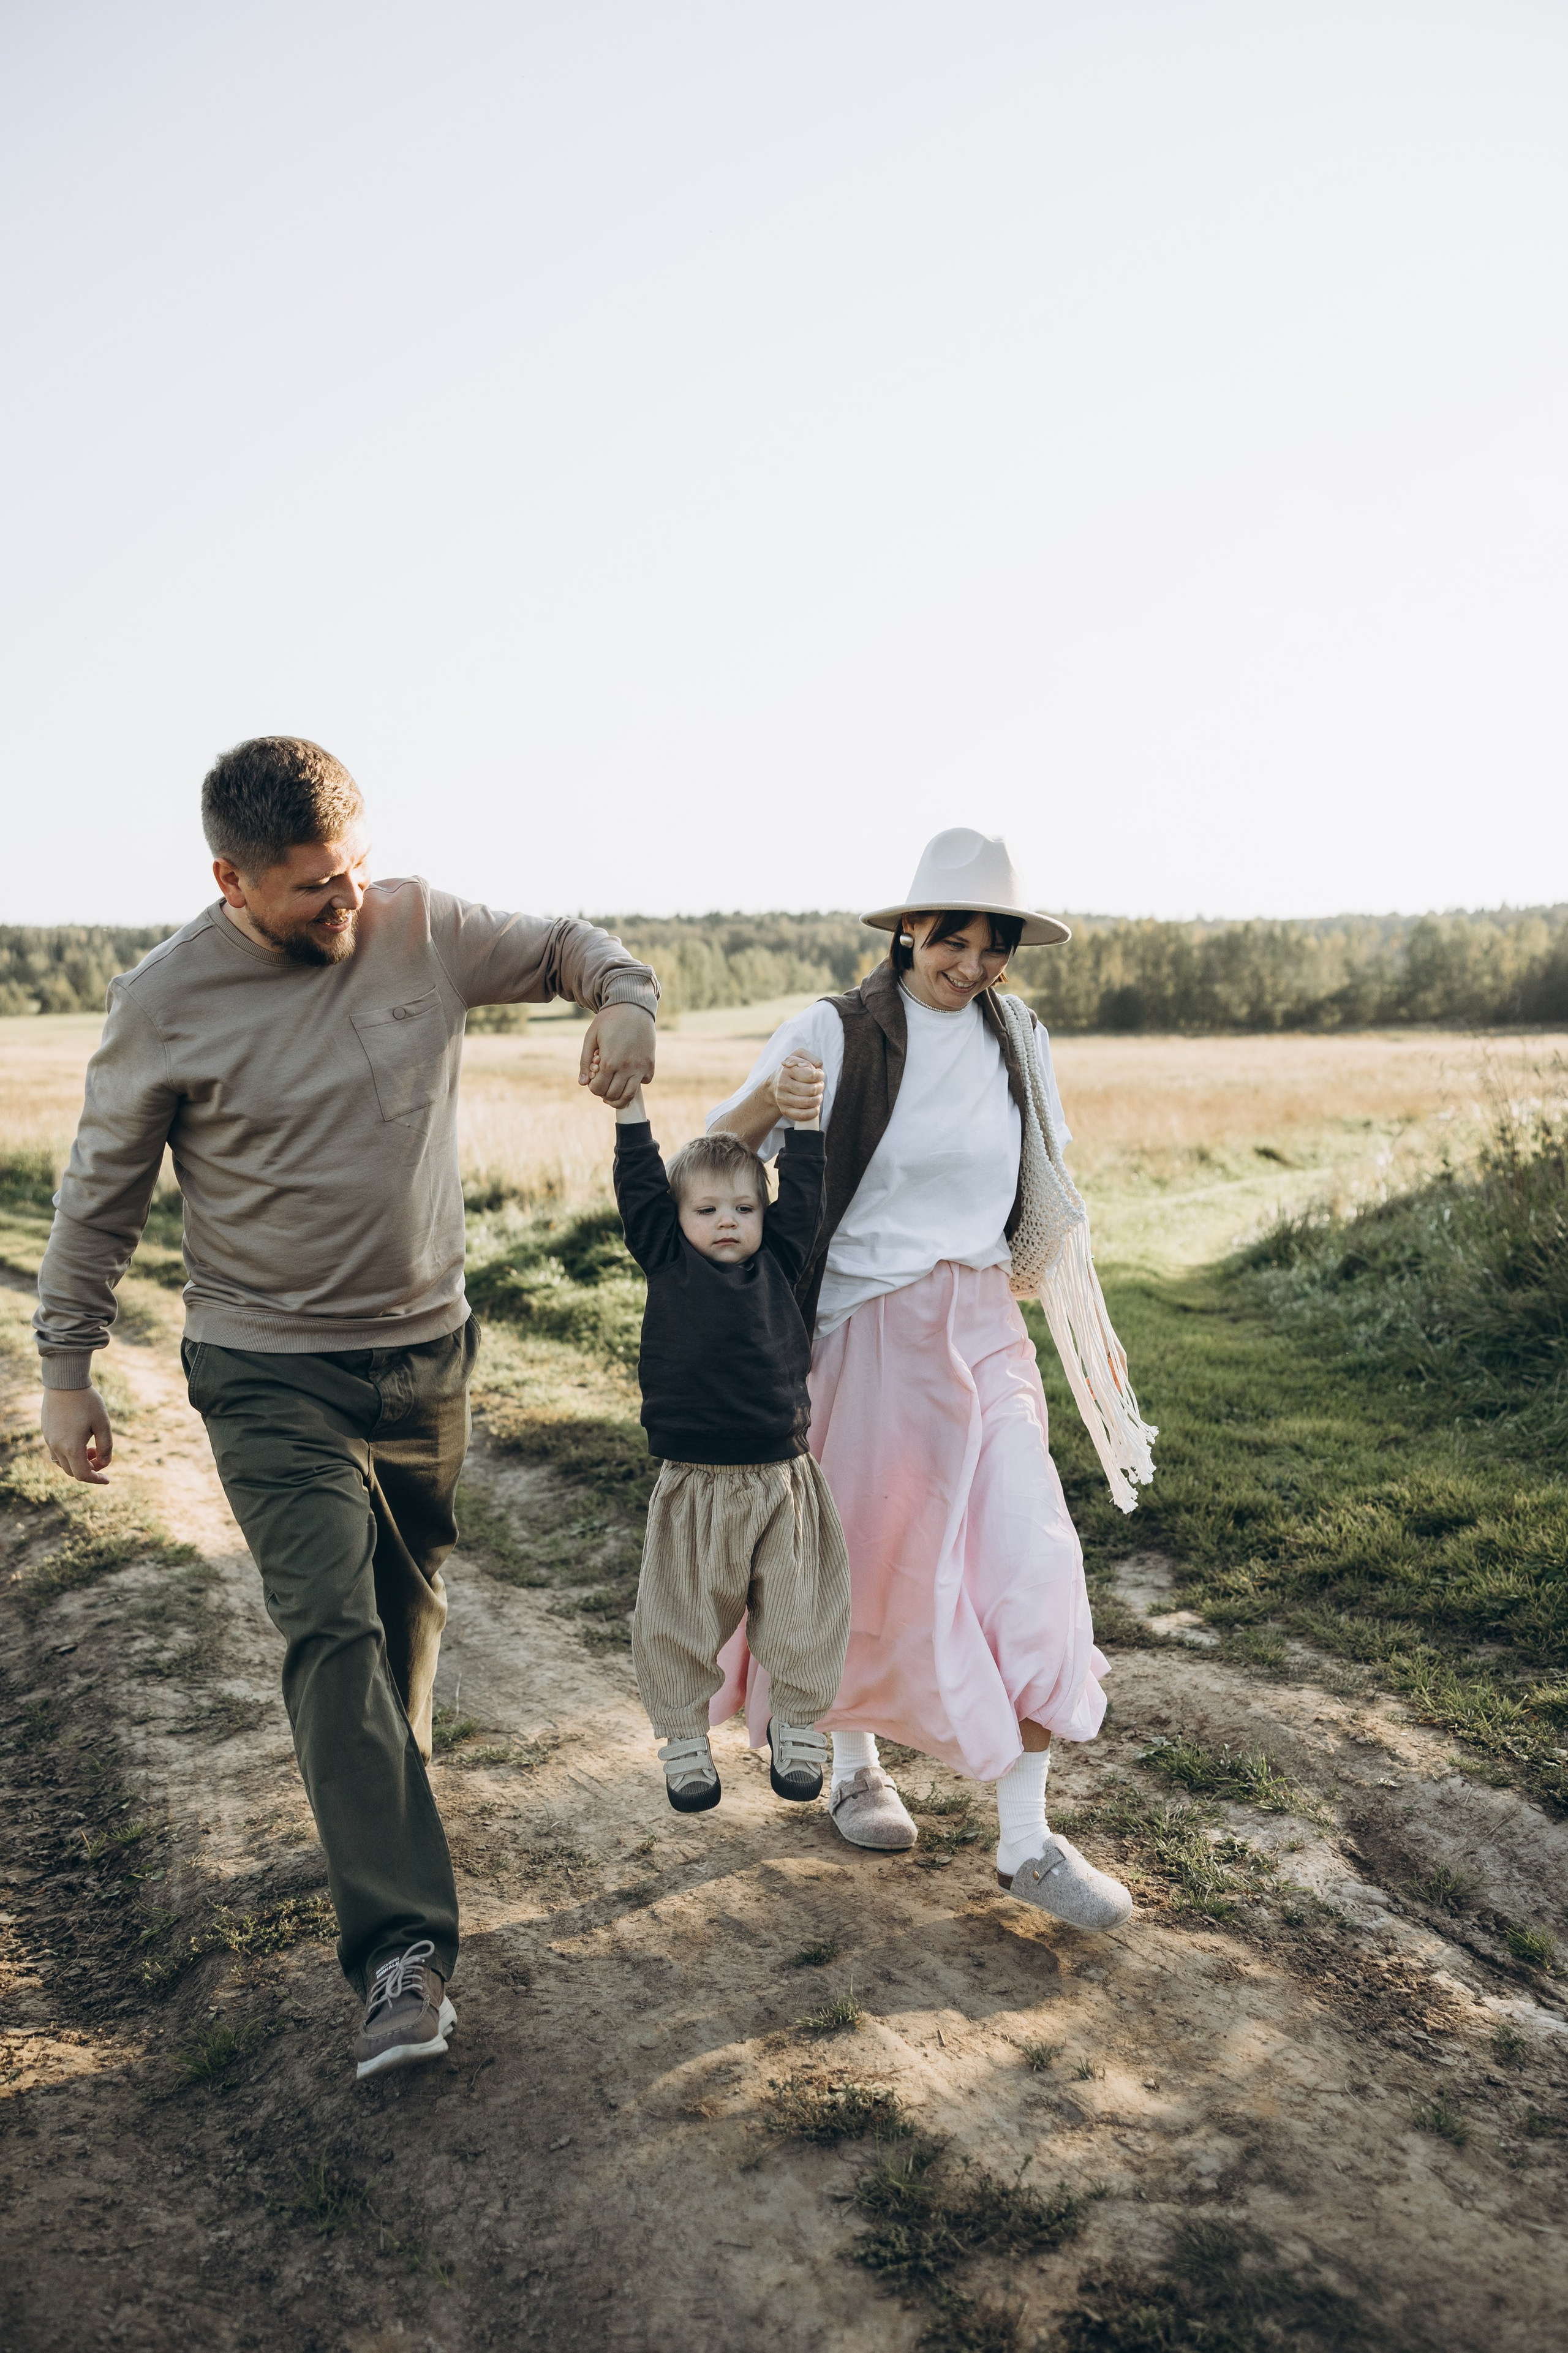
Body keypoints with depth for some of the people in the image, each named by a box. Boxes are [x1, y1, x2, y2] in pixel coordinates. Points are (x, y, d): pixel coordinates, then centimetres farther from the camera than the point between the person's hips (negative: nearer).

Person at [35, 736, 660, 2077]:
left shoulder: (425, 930, -5)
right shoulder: (165, 1005, -11)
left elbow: (565, 949, 11)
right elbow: (101, 1197, 0)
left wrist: (624, 998, -12)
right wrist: (67, 1368, 2)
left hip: (428, 1351, 4)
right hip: (273, 1375, -3)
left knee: (407, 1619, 17)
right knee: (334, 1630, -14)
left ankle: (383, 1827, 41)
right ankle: (403, 1948, -11)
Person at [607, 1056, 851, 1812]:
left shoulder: (779, 1262, 5)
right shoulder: (666, 1263, 2)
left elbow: (802, 1194, 0)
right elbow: (639, 1188, -2)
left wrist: (805, 1119, -10)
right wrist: (629, 1105, -8)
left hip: (781, 1480, 1)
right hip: (693, 1486, -1)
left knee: (800, 1617, 11)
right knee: (682, 1623, 9)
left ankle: (796, 1728, 33)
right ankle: (684, 1739, 30)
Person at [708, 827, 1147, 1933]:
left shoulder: (1014, 1036, 5)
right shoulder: (834, 1035, -8)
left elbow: (1049, 1188, 15)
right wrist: (766, 1105, -27)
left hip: (985, 1325, 3)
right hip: (869, 1330, -3)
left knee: (1028, 1554, -7)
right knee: (869, 1554, 11)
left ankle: (1028, 1840, 5)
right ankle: (853, 1763, 38)